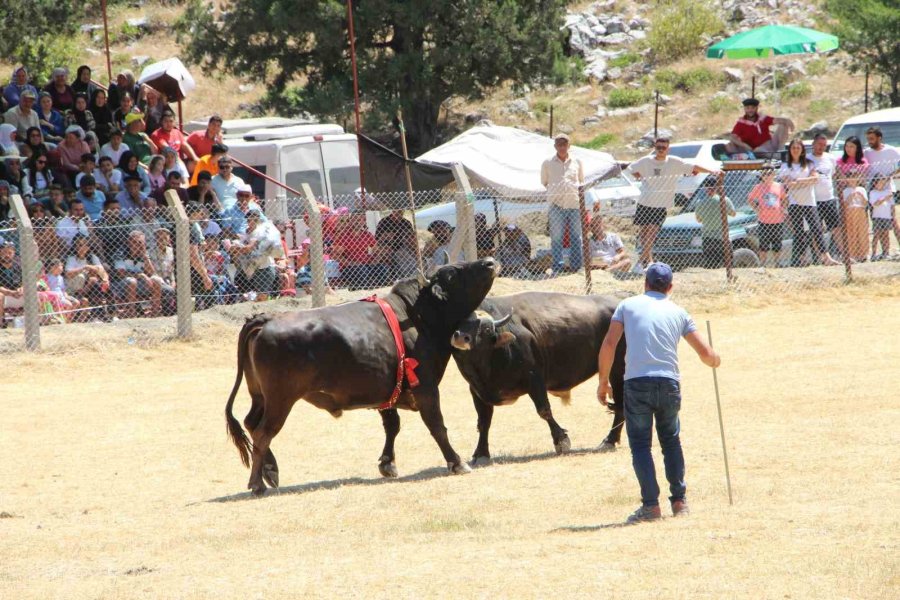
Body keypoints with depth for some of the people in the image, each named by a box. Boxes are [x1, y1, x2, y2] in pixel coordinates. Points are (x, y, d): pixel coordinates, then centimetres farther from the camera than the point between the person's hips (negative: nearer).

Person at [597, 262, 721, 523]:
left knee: (640, 443, 5)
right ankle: (679, 500, 20)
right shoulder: (677, 312, 15)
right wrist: (715, 360, 37)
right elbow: (705, 353, 14)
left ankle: (651, 504, -5)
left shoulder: (628, 305, 10)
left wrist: (603, 381, 8)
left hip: (636, 383, -2)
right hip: (669, 383, 2)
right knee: (671, 440, 20)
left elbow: (609, 344, 0)